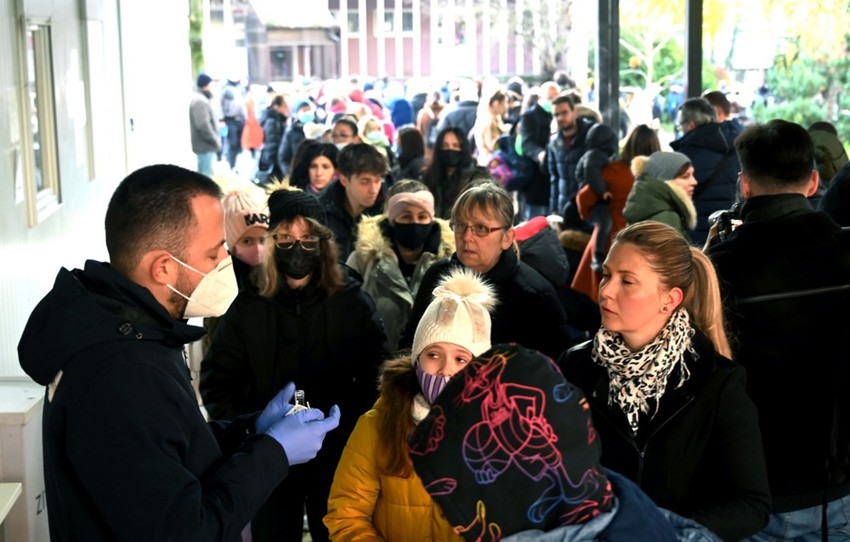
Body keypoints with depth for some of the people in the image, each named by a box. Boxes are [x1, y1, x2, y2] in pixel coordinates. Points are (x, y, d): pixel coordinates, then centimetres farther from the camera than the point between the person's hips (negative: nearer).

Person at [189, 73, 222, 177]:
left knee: (203, 174, 16)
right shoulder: (200, 101, -18)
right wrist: (215, 141, -19)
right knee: (205, 175, -8)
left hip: (204, 144, 11)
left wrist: (215, 141, 19)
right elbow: (203, 125, -25)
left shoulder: (201, 99, 16)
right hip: (206, 145, -11)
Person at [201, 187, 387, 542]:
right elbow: (216, 379, 1)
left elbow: (374, 375, -4)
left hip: (337, 456, 0)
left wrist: (354, 430, -14)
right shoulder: (249, 307, -2)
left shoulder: (352, 301, -3)